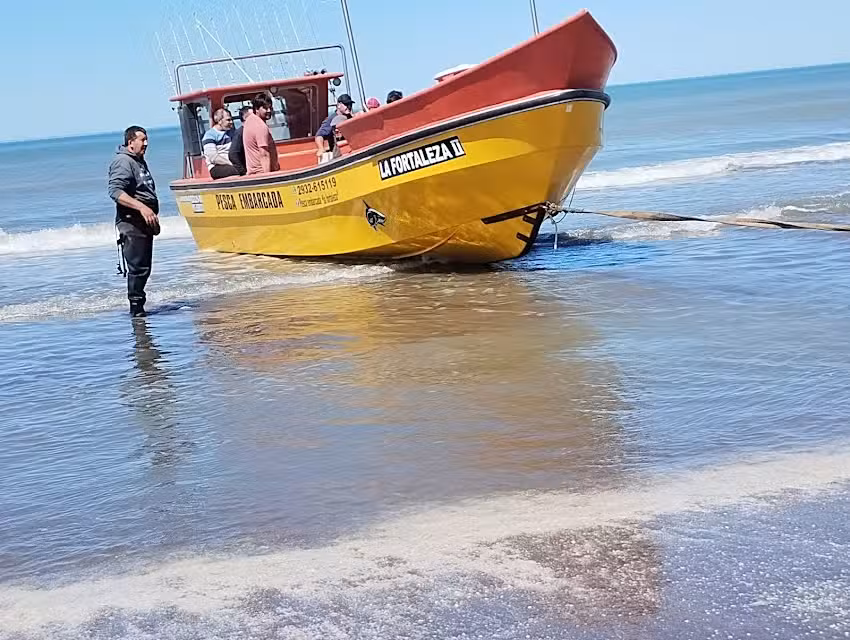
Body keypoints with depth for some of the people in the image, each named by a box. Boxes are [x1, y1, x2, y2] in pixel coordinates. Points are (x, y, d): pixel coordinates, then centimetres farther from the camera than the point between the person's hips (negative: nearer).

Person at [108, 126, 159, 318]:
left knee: (144, 267, 10)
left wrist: (153, 216, 27)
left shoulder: (140, 161, 21)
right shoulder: (123, 162, -10)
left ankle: (138, 305, 16)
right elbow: (115, 191, -23)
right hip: (132, 223, -10)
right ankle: (136, 307, -7)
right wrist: (141, 207, -29)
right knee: (137, 267, -11)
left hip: (145, 222, 10)